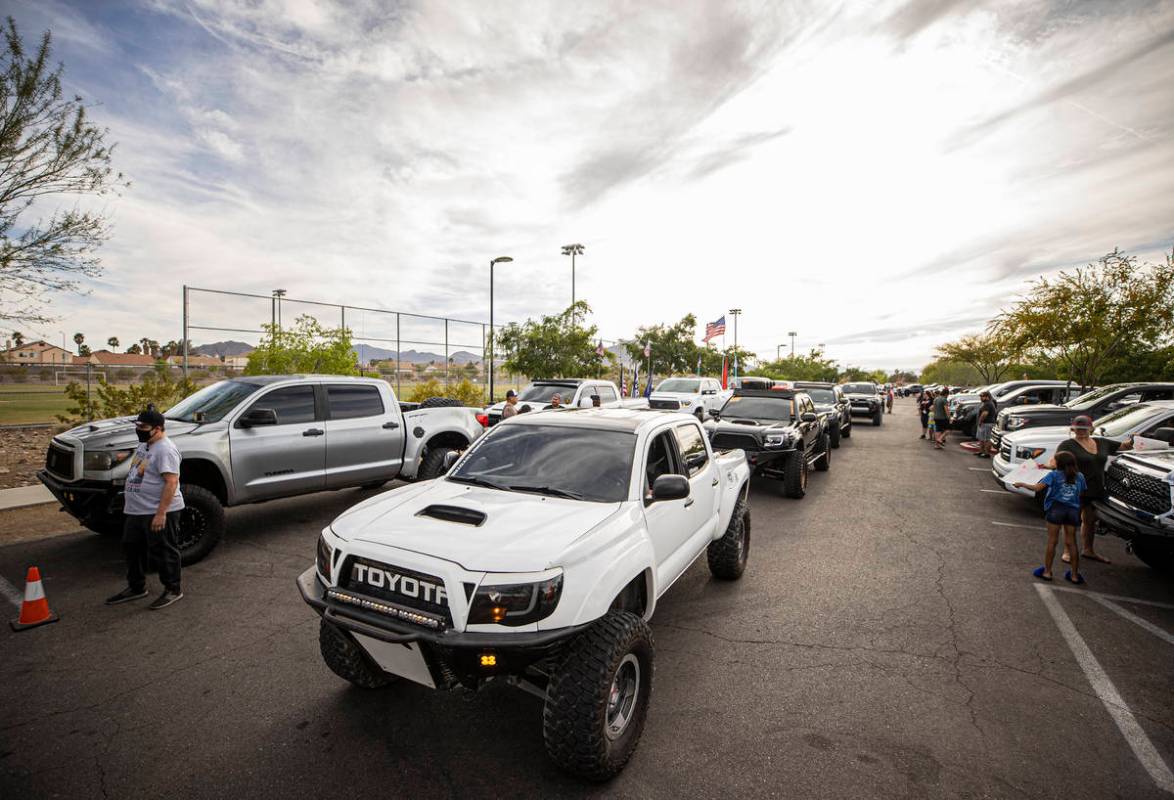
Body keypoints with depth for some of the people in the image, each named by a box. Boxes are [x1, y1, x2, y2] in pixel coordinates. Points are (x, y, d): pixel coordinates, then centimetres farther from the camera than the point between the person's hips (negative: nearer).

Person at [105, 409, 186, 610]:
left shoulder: (165, 450, -20)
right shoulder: (143, 445, 12)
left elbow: (171, 482, -26)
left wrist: (161, 513, -29)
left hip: (158, 513, -10)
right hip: (136, 511, 10)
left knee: (163, 552, 0)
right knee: (131, 548, 19)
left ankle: (173, 590, 13)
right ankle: (136, 588, 34)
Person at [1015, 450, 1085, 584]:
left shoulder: (1054, 475, -5)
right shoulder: (1079, 476, 8)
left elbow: (1037, 488, -15)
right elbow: (1081, 493, 13)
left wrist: (1022, 484, -2)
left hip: (1056, 509, -4)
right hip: (1073, 511, 4)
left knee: (1052, 541, 4)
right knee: (1071, 542, 11)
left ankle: (1047, 572, 10)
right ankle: (1075, 575, 16)